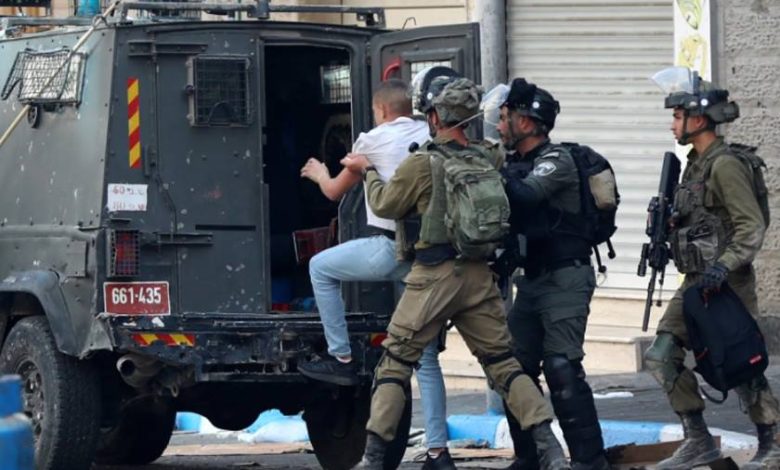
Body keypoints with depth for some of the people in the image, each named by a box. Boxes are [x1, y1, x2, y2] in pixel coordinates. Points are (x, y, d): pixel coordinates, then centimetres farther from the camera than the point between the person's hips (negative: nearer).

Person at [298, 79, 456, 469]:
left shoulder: (373, 140, 0)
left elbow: (335, 191, 15)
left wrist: (318, 173, 37)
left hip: (390, 248, -5)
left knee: (320, 267, 22)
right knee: (426, 358, 10)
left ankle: (341, 359, 17)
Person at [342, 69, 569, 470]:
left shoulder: (421, 165, -12)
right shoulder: (488, 159, 3)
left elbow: (384, 204, 1)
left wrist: (367, 171, 19)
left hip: (434, 275, -5)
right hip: (479, 275, 5)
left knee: (394, 364, 5)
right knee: (502, 362, 10)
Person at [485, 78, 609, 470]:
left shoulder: (556, 161, -11)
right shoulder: (517, 165, 14)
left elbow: (523, 197, -27)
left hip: (564, 278, -9)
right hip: (531, 281, 9)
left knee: (561, 368, -15)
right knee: (516, 367, 8)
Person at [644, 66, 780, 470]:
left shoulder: (724, 165, -16)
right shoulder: (696, 164, 12)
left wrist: (723, 266, -29)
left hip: (727, 284, -9)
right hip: (696, 282, 9)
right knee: (661, 356, 3)